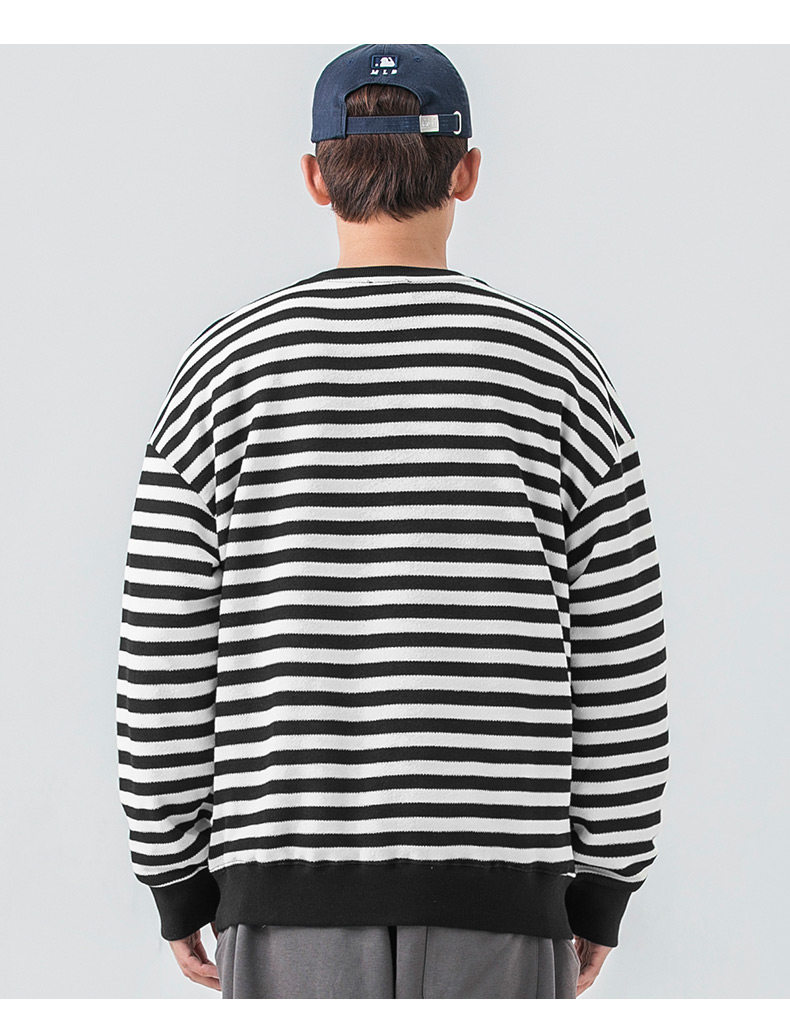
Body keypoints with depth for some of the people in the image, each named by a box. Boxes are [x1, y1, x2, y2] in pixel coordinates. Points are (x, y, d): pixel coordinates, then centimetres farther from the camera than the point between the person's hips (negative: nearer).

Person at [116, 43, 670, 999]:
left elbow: (167, 659, -2)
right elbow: (617, 664, -1)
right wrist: (602, 889, 10)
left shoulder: (230, 368, -3)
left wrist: (177, 884, 10)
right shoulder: (551, 371, -2)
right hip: (493, 888, 0)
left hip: (298, 880, 0)